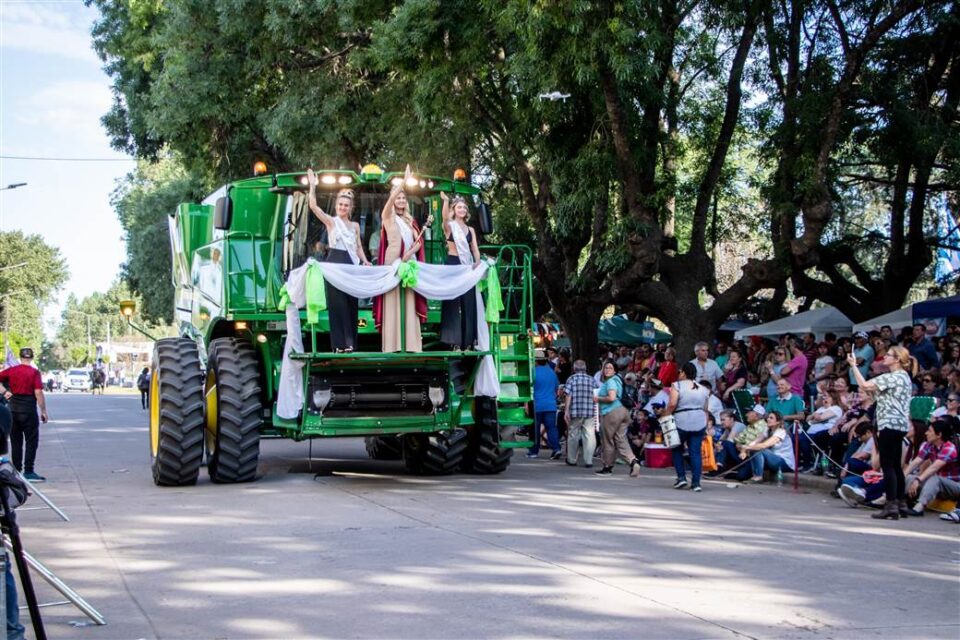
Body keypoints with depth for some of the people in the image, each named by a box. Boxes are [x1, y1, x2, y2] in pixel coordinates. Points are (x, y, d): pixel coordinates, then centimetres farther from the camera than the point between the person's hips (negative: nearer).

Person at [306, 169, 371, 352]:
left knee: (351, 304, 4)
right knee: (337, 304, -4)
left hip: (351, 264, 4)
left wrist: (365, 261, 0)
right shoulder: (331, 221, 1)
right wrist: (312, 185, -16)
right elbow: (313, 206, -11)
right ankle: (340, 343, -1)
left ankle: (350, 342, 10)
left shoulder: (355, 225, 14)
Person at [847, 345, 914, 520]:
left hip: (890, 424, -10)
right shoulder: (904, 376, 17)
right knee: (895, 465, 14)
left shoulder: (892, 377, -14)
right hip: (899, 424, 10)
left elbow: (864, 385, -20)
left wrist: (853, 365, -11)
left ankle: (891, 506, -11)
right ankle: (901, 503, 18)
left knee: (887, 465, -9)